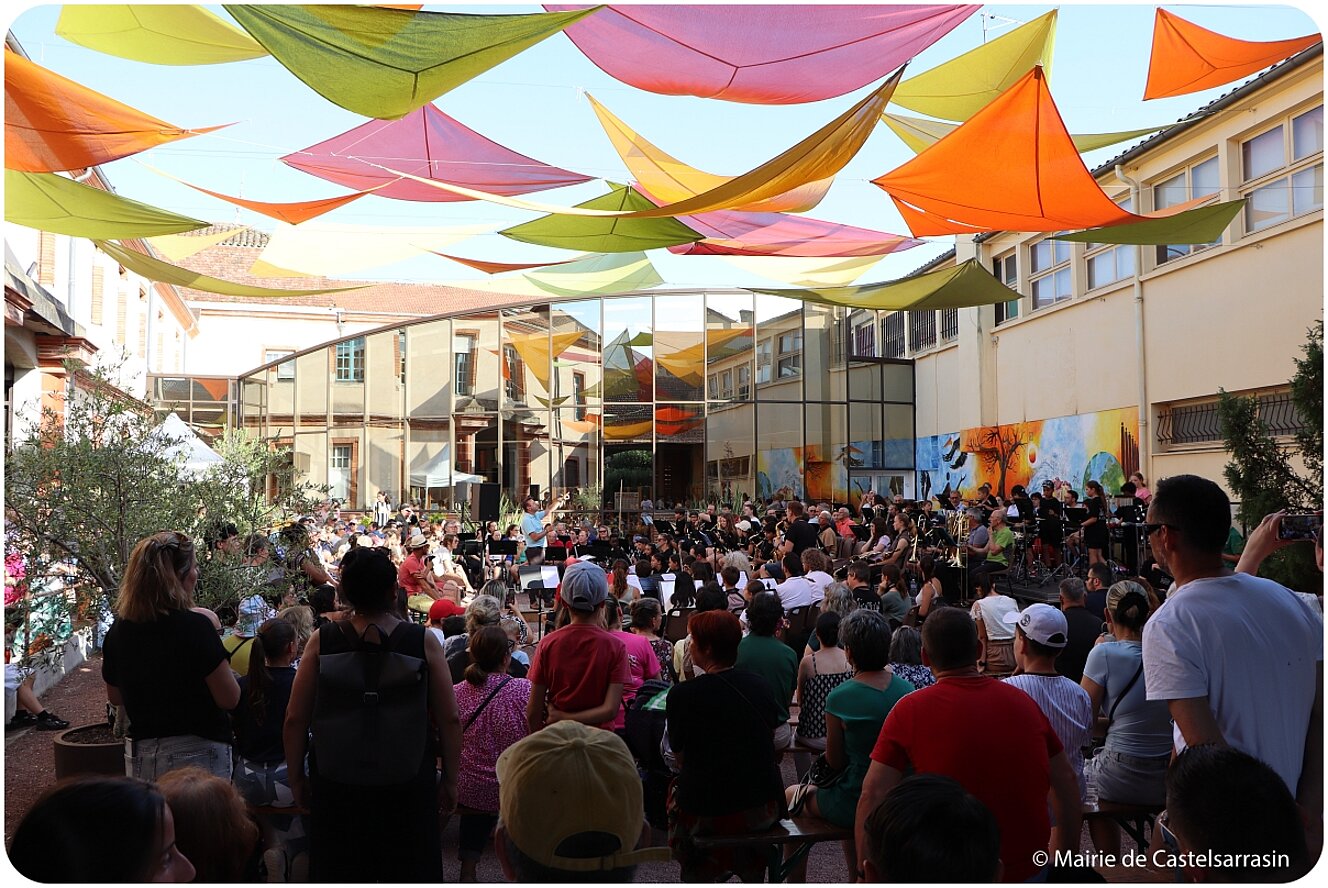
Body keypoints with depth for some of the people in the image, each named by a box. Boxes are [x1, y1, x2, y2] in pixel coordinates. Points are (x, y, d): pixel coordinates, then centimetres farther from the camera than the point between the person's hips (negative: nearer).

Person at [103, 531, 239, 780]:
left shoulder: (118, 631, -1)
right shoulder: (195, 626, -19)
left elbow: (115, 697, 14)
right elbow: (229, 699, -15)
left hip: (139, 757, 6)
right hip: (196, 754, -6)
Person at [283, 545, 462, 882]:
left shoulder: (321, 642, -6)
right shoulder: (424, 642, -9)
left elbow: (295, 721, -3)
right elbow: (450, 721, -7)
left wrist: (296, 778, 10)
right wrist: (450, 780, 5)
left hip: (336, 788, 1)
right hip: (410, 788, -1)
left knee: (339, 876, 16)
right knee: (411, 874, 14)